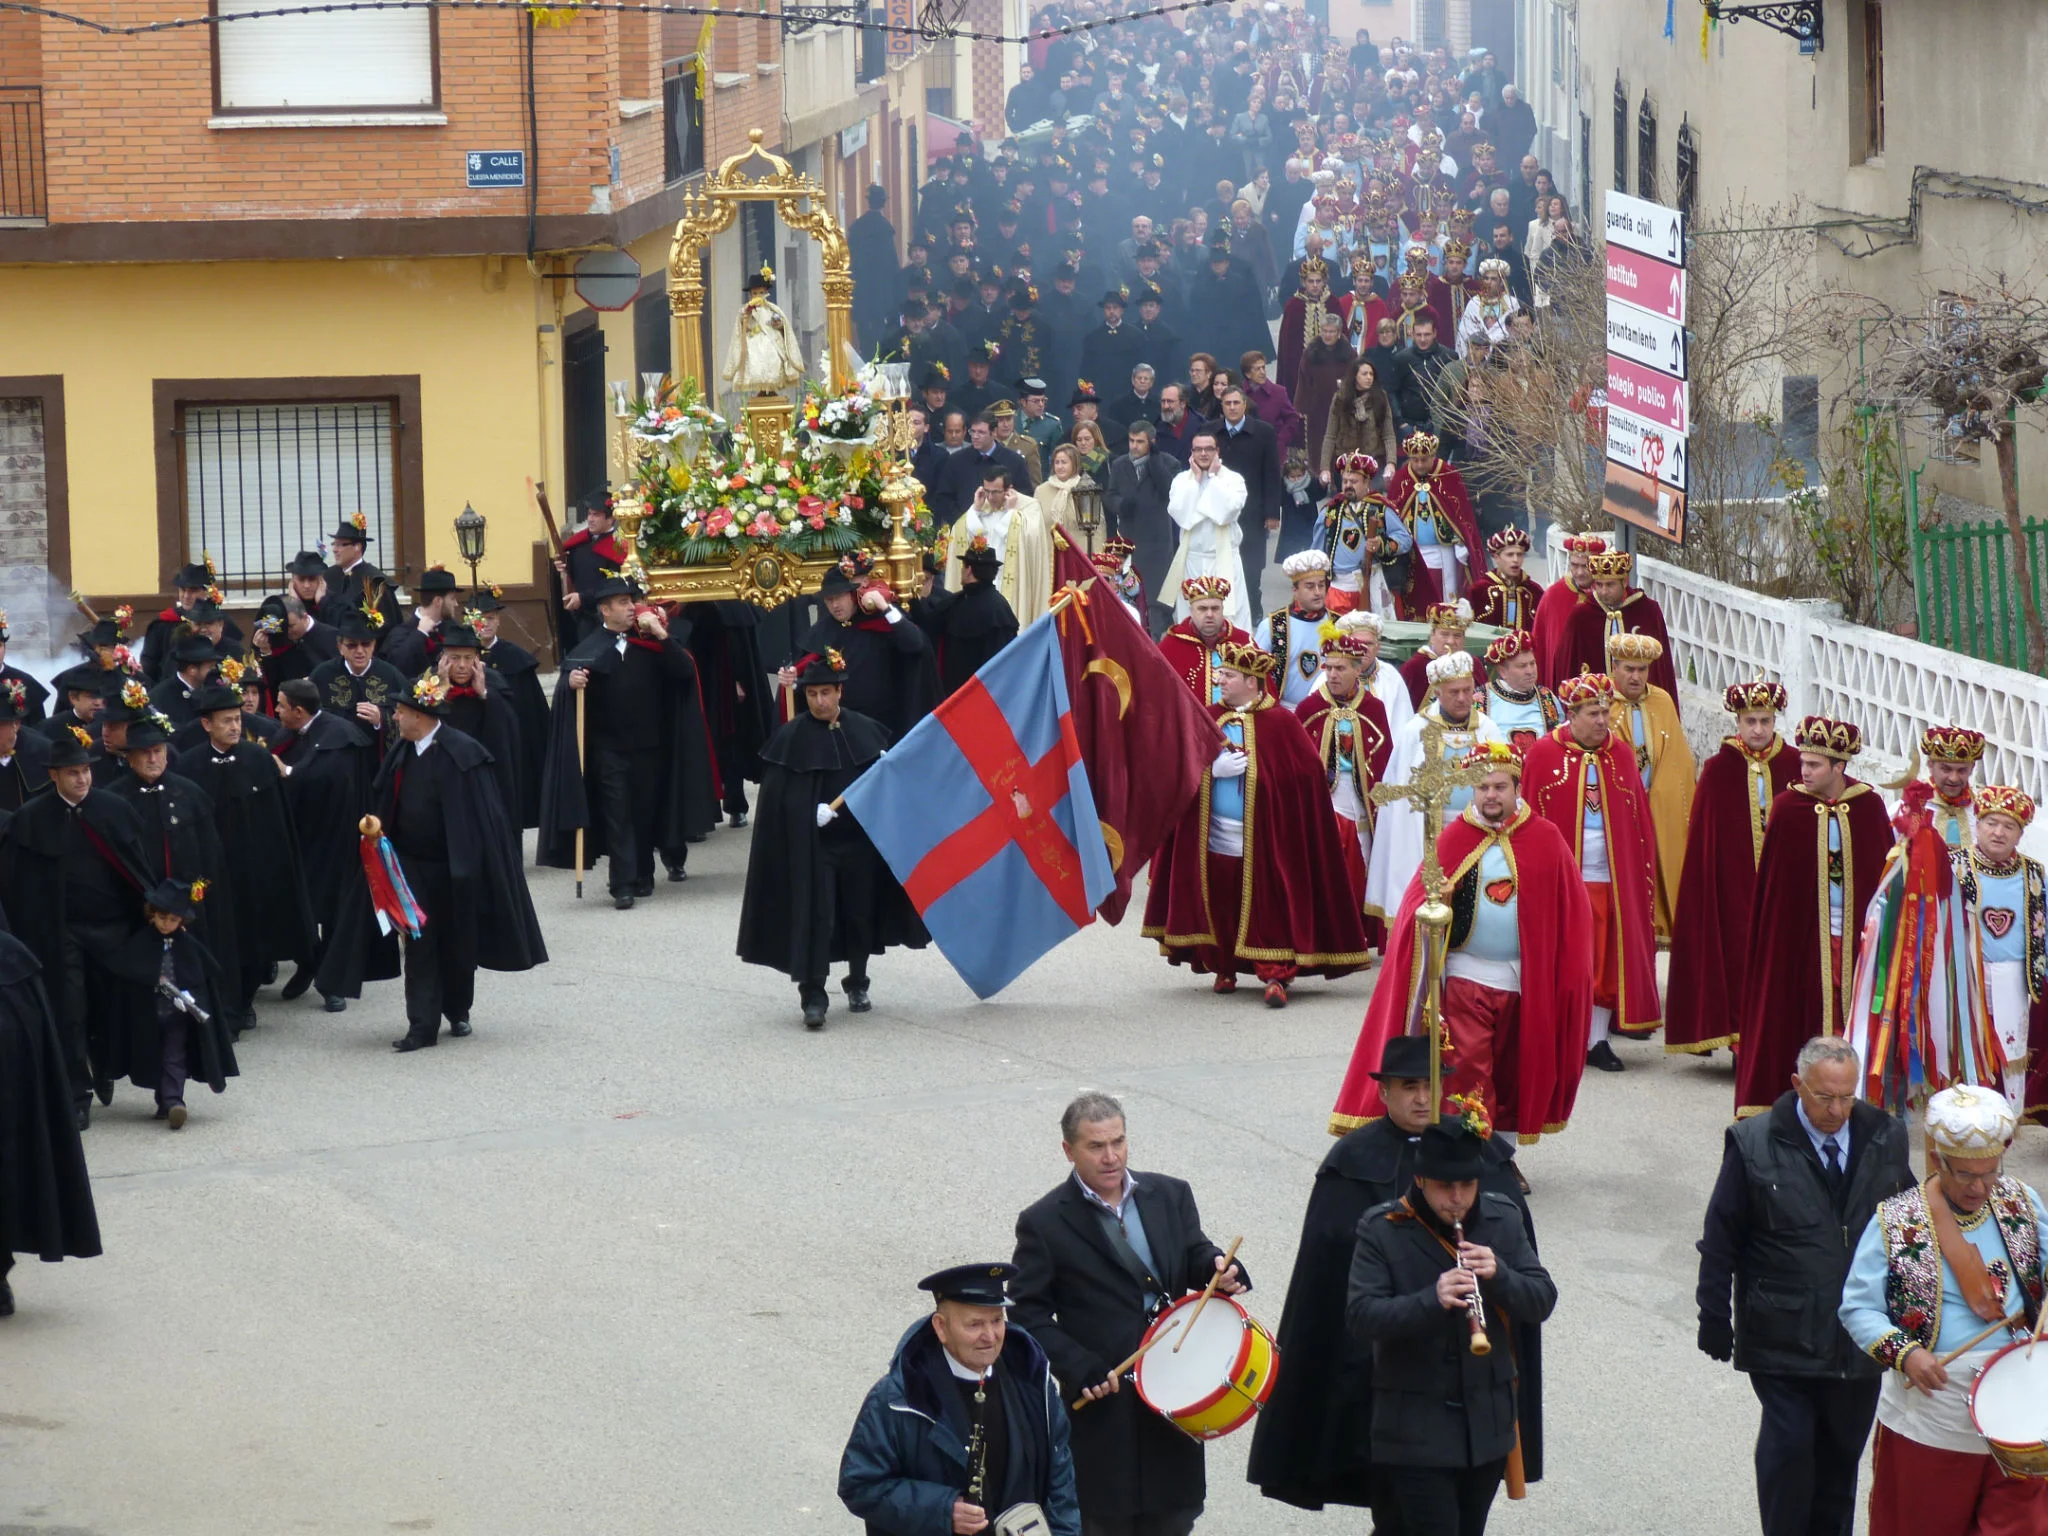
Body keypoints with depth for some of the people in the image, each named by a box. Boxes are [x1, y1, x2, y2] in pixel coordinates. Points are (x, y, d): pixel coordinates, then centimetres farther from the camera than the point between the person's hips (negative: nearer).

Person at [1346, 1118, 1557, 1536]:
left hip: (1487, 1424, 5)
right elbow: (1361, 1318, -17)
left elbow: (1543, 1300, 1)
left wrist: (1499, 1276, -20)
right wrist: (1431, 1300, -33)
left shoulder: (1502, 1221, 5)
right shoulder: (1382, 1231, -8)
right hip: (1416, 1434, -5)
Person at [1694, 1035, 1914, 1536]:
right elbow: (1721, 1240, -2)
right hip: (1783, 1338, -3)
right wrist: (1714, 1319, -2)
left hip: (1861, 1339, 3)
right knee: (1788, 1447, -7)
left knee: (1841, 1456, 12)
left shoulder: (1885, 1139, 2)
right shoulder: (1754, 1145, -8)